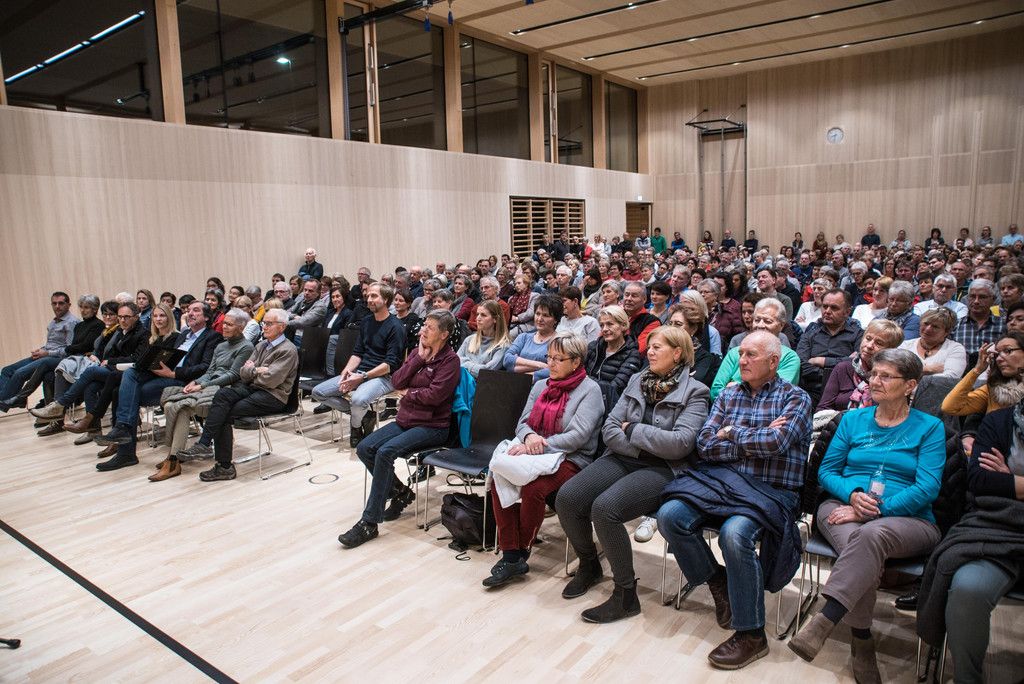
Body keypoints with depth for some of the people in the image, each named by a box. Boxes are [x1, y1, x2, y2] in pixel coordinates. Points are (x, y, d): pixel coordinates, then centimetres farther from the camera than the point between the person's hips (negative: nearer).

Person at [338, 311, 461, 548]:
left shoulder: (450, 360, -8)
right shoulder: (417, 352, 14)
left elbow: (434, 395, -20)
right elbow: (396, 381, 3)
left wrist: (408, 393, -4)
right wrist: (419, 358, -5)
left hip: (432, 426, -8)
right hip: (405, 420, 8)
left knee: (385, 452, -27)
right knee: (364, 448, -10)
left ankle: (369, 523, -21)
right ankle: (400, 492, 10)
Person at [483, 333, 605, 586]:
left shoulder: (590, 390, -3)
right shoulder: (540, 386, 17)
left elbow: (577, 436, -13)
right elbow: (523, 422, 13)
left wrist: (537, 446, -19)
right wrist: (529, 436, -12)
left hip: (570, 460, -5)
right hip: (534, 454, 6)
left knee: (533, 488, -33)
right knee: (499, 480, -24)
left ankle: (521, 553, -10)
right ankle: (510, 556, -18)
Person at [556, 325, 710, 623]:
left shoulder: (694, 392, -1)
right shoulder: (637, 380, 14)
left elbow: (681, 443, -15)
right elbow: (609, 429, 7)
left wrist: (633, 429, -8)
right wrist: (643, 447, -8)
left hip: (662, 470, -5)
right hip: (622, 459, 6)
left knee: (604, 508, -30)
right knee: (566, 498, -16)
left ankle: (626, 595, -11)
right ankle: (589, 565, 12)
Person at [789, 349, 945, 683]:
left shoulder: (929, 427, 7)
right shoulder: (853, 419, 16)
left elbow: (927, 488, -5)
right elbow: (827, 470, 13)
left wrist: (875, 510, -17)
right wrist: (852, 493, -10)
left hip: (908, 519, -2)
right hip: (844, 506, 2)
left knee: (872, 534, -38)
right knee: (857, 540, -35)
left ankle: (822, 624, -44)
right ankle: (862, 642, -27)